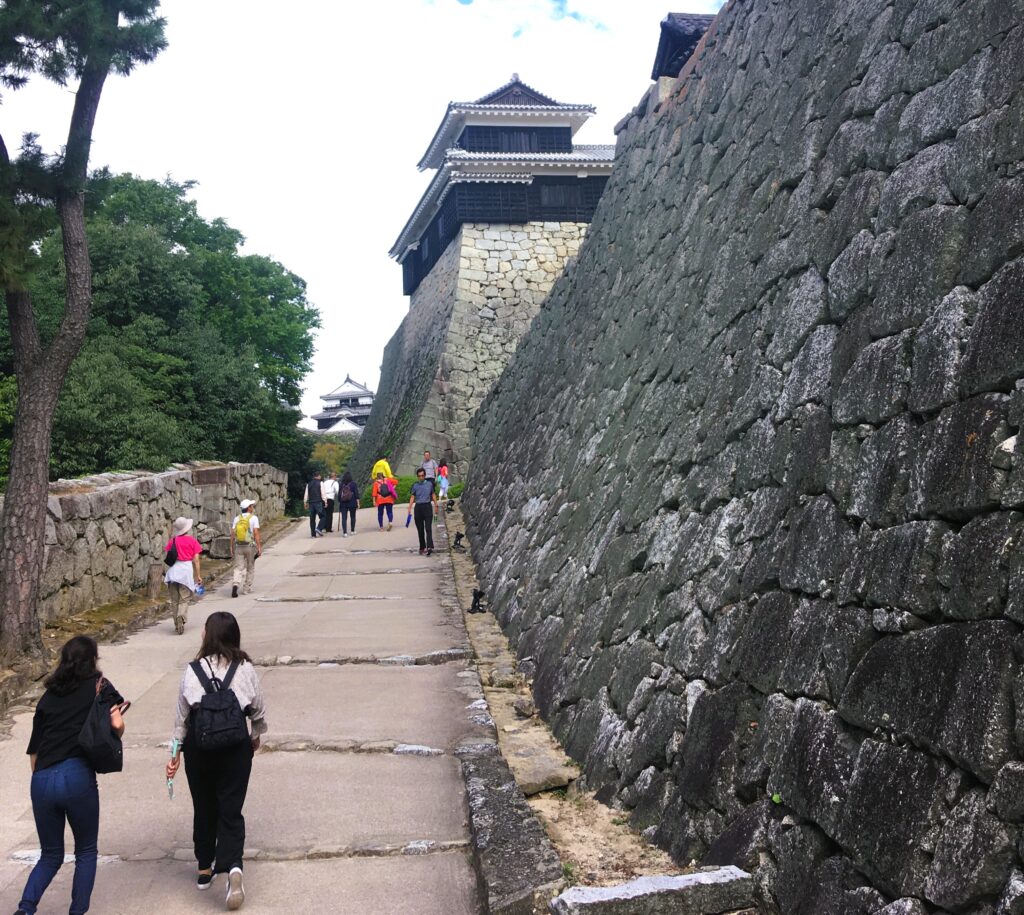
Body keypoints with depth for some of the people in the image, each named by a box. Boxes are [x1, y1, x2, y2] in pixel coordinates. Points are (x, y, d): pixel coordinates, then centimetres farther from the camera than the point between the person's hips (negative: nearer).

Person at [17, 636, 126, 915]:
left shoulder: (48, 696, 18)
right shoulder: (98, 686, 5)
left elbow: (33, 751, 18)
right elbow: (117, 725, -7)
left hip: (41, 780, 4)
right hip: (77, 777, -4)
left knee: (50, 856, 19)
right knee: (86, 852, 16)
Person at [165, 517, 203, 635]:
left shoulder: (172, 541, 4)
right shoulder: (193, 541, -1)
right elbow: (196, 560, -2)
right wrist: (198, 575, 2)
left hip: (173, 570, 2)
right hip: (187, 569, -2)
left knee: (174, 600, 12)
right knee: (184, 599, 2)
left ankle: (177, 625, 14)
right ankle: (181, 617, -24)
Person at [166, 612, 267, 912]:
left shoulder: (193, 670, -9)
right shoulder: (245, 669, -8)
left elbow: (182, 716, -2)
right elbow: (258, 711, 1)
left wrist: (175, 752, 9)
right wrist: (256, 736, 20)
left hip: (199, 747, 1)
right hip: (235, 748, -1)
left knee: (204, 808, 18)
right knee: (231, 810, 5)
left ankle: (204, 869, 31)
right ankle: (233, 866, -16)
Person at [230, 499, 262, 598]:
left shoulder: (237, 518, 6)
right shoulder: (254, 518, -5)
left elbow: (232, 534, 5)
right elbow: (256, 533, -12)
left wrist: (232, 548, 11)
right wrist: (259, 547, -11)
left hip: (238, 546, 3)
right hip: (250, 546, -3)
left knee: (238, 568, 1)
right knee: (250, 568, 12)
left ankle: (235, 585, -23)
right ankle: (247, 589, 15)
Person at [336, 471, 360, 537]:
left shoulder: (341, 484, 1)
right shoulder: (353, 483, -4)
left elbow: (339, 494, 6)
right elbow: (356, 493, -6)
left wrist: (339, 502, 14)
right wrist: (358, 502, -2)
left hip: (343, 504, 1)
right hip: (352, 503, -1)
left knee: (344, 518, 0)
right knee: (352, 517, 13)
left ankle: (345, 532, -10)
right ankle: (353, 530, 19)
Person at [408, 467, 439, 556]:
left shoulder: (429, 484, 7)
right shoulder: (415, 485, 6)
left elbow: (433, 495, 15)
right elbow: (412, 497, 6)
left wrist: (436, 505, 11)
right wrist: (410, 507, -4)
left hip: (427, 506, -1)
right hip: (418, 507, 1)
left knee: (428, 528, -12)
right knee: (420, 529, 7)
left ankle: (430, 547, -21)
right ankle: (422, 547, 16)